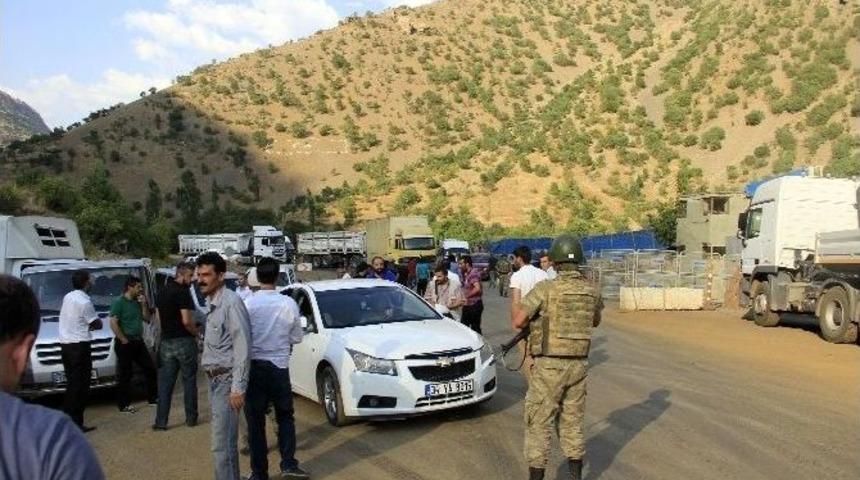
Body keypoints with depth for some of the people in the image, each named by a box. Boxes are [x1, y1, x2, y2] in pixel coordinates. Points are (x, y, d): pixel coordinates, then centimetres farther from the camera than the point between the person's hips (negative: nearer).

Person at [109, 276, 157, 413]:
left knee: (150, 369, 11)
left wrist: (144, 304, 1)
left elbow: (146, 319, 14)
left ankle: (153, 397, 22)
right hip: (125, 344, -8)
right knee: (125, 375, 0)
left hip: (138, 341, 8)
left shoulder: (138, 302, 13)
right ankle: (124, 405, 7)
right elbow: (113, 323, -16)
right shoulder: (119, 302, -10)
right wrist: (124, 340, -17)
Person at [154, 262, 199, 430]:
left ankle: (161, 421, 8)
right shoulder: (183, 292, -15)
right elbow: (186, 321, -20)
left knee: (165, 382, 8)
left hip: (166, 342, 7)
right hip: (184, 341, -7)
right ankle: (191, 418, 13)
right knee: (189, 380, 6)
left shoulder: (162, 291, 11)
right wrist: (196, 332, -4)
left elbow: (158, 317, 17)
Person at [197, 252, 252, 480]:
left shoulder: (231, 302, -17)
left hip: (226, 380, -9)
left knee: (221, 443, -6)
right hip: (215, 379, 9)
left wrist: (238, 387, -23)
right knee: (226, 441, 18)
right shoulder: (212, 303, 12)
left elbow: (242, 347, -21)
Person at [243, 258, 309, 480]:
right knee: (285, 416, 16)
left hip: (254, 366, -1)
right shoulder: (288, 303, -8)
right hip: (279, 365, 1)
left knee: (255, 420, 8)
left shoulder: (248, 303, -12)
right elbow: (296, 337, 2)